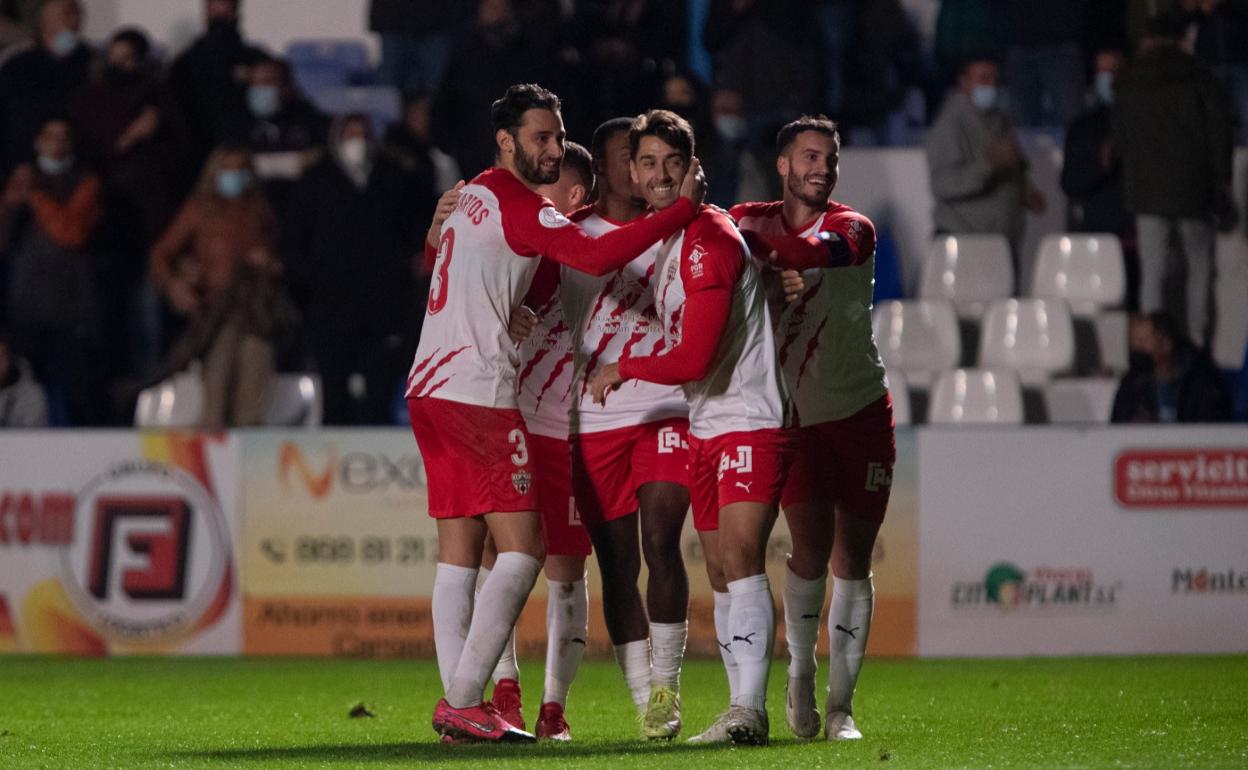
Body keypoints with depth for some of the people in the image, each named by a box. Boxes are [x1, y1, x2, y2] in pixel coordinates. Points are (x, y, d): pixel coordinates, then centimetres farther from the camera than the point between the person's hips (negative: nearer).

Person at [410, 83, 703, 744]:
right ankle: (461, 701, -13)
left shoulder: (468, 197, 17)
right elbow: (597, 257, -27)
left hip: (431, 387, 10)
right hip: (478, 392, -10)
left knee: (459, 552, 7)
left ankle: (458, 704, 4)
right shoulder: (522, 208, -11)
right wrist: (683, 208, -22)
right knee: (522, 548, -9)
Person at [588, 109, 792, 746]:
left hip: (751, 422, -9)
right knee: (721, 572, 8)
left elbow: (694, 359, -20)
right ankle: (744, 712, 10)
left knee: (740, 557, -20)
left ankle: (749, 707, -26)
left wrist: (621, 369, -8)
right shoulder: (659, 238, 13)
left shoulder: (710, 240, -16)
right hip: (706, 428, 9)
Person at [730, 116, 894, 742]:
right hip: (793, 414, 0)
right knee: (811, 545, -13)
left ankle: (840, 704, 9)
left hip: (860, 410, 0)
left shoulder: (852, 229, -6)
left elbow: (811, 252, -27)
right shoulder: (755, 220, 3)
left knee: (852, 557, 1)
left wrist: (746, 242, -37)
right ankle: (799, 678, 7)